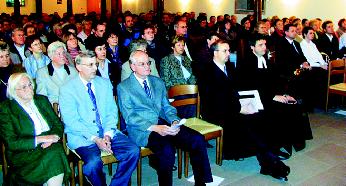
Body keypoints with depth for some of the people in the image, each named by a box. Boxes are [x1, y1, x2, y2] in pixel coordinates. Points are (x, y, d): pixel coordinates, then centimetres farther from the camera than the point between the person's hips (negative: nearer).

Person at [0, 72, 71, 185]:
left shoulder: (42, 100, 15)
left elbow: (58, 124, 13)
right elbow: (11, 143, -8)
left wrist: (54, 136, -10)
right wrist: (40, 139, -16)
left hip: (51, 147, 4)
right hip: (24, 153, -4)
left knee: (56, 150, -29)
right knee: (53, 156, -31)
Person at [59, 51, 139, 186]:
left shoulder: (105, 83, 10)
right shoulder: (67, 90, -3)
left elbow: (112, 111, 8)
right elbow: (71, 121, -9)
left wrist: (108, 134, -9)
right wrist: (95, 139, -18)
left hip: (107, 133, 4)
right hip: (82, 137, -4)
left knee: (133, 151, -19)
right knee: (93, 162, -32)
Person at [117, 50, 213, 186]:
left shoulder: (158, 82, 19)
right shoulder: (124, 87, 2)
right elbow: (129, 117, -7)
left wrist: (175, 121, -5)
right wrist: (154, 128, -20)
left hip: (164, 123, 5)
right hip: (142, 130, -5)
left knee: (198, 139, -17)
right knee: (167, 149, -35)